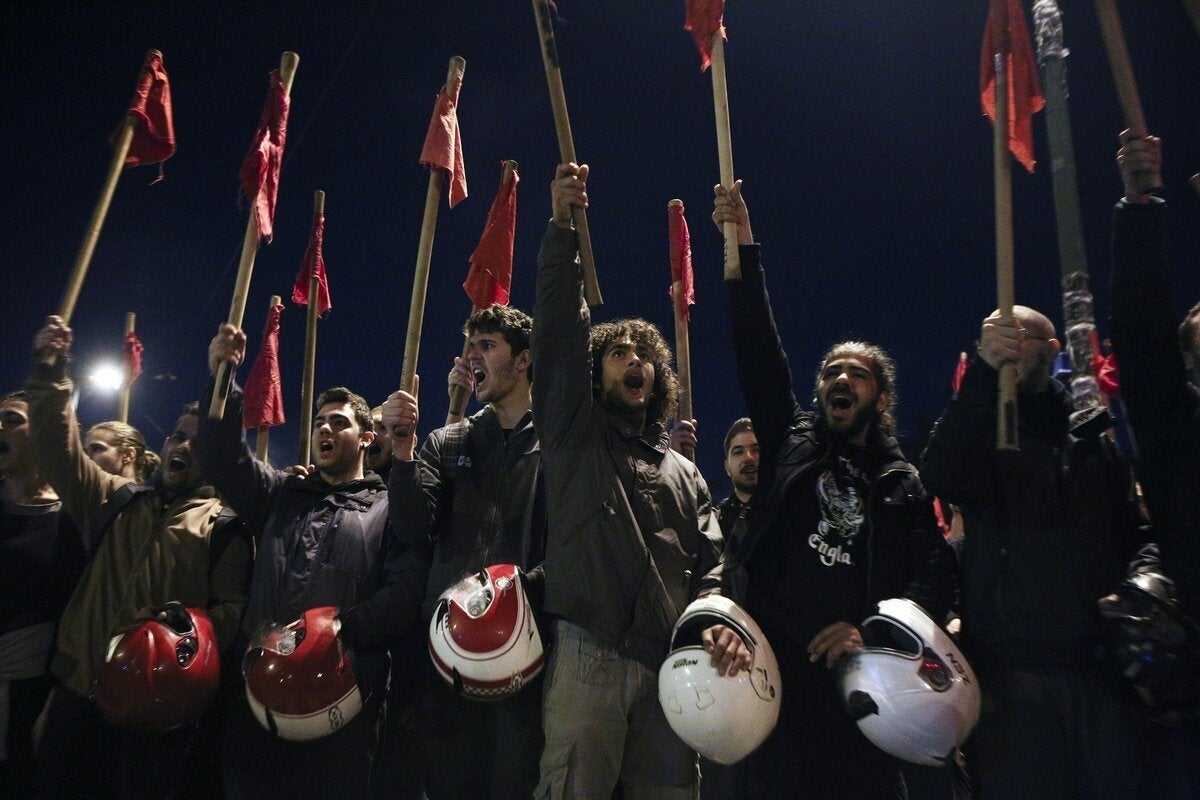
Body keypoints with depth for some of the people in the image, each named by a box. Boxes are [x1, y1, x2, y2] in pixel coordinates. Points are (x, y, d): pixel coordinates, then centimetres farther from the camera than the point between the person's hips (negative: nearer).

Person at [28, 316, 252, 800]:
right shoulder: (117, 500, 14)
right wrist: (50, 375, -5)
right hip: (79, 687, 4)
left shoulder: (224, 528, 1)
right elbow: (59, 449, 5)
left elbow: (232, 609, -5)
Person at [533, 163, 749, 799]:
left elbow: (710, 560, 15)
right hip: (587, 657, -4)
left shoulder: (682, 472, 23)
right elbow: (558, 329, 0)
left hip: (670, 664, 4)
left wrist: (718, 622, -6)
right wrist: (562, 227, -8)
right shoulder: (573, 432, 12)